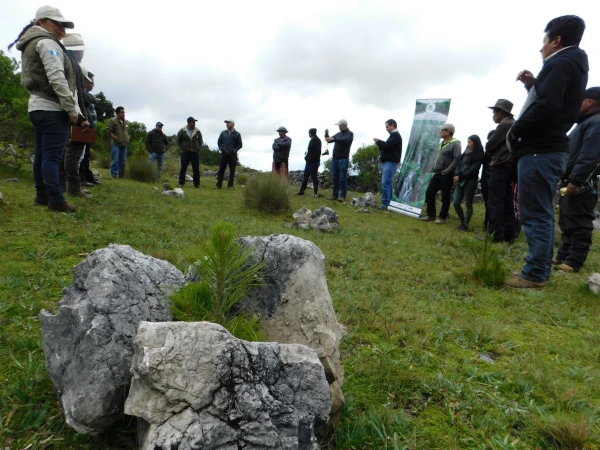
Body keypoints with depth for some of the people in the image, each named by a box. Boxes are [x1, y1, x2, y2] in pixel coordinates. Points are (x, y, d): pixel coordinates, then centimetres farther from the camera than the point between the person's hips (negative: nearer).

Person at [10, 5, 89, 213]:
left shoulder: (33, 44, 24)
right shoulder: (47, 42, -7)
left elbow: (43, 79, 17)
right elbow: (57, 79, -19)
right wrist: (72, 110, -16)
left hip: (38, 107, 10)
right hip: (52, 108, -10)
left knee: (42, 155, 10)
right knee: (52, 156, -12)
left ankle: (42, 195, 15)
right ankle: (56, 201, -12)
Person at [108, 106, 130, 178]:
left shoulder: (125, 122, 16)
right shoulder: (113, 121, -3)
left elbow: (128, 132, 26)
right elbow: (109, 131, -8)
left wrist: (127, 139, 10)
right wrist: (116, 138, -14)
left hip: (124, 144, 6)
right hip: (116, 144, -6)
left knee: (123, 160, 7)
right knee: (115, 160, -8)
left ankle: (121, 174, 14)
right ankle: (114, 174, -4)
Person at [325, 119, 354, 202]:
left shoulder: (350, 134, -1)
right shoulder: (338, 134, 18)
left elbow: (345, 140, -20)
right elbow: (330, 139, 17)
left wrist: (333, 139, -29)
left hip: (343, 159, -6)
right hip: (335, 159, 6)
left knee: (342, 178, -7)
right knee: (334, 178, 5)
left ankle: (342, 196, -6)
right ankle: (335, 195, 10)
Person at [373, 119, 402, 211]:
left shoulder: (396, 136, -8)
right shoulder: (392, 136, 21)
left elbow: (387, 145, -20)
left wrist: (378, 141, -5)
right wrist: (379, 144, 7)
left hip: (390, 162, -10)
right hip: (387, 162, 10)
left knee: (385, 183, -15)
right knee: (387, 183, 9)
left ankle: (385, 204, -16)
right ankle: (388, 203, 11)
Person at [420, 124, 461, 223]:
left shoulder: (455, 144, -11)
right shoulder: (442, 143, 17)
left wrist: (447, 170, -23)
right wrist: (435, 166, 15)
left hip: (446, 175, -9)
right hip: (437, 173, 9)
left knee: (445, 197, 0)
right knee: (429, 193, 6)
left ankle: (442, 217, 9)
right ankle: (431, 215, 15)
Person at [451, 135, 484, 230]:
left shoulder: (478, 155, -2)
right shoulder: (466, 153, 18)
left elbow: (473, 170, -11)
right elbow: (458, 164, 10)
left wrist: (460, 176, -14)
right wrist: (456, 176, -7)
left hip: (470, 181, -6)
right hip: (460, 181, 6)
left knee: (468, 204, -1)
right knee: (456, 203, 1)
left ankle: (465, 225, 2)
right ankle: (462, 222, 16)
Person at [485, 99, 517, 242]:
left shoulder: (504, 125, -9)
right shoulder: (514, 125, 21)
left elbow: (489, 146, -9)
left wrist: (493, 154, 10)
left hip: (500, 167, -10)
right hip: (510, 167, 10)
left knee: (495, 202, -10)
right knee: (507, 203, 8)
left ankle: (495, 236, -12)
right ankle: (508, 236, 9)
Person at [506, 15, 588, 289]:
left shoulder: (560, 63, -9)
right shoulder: (574, 65, 22)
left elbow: (546, 107, -22)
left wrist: (515, 131, -11)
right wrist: (532, 84, 14)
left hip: (539, 150, -10)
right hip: (549, 148, 10)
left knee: (535, 214, -9)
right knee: (542, 213, 12)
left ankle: (534, 275, -6)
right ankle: (540, 271, 18)